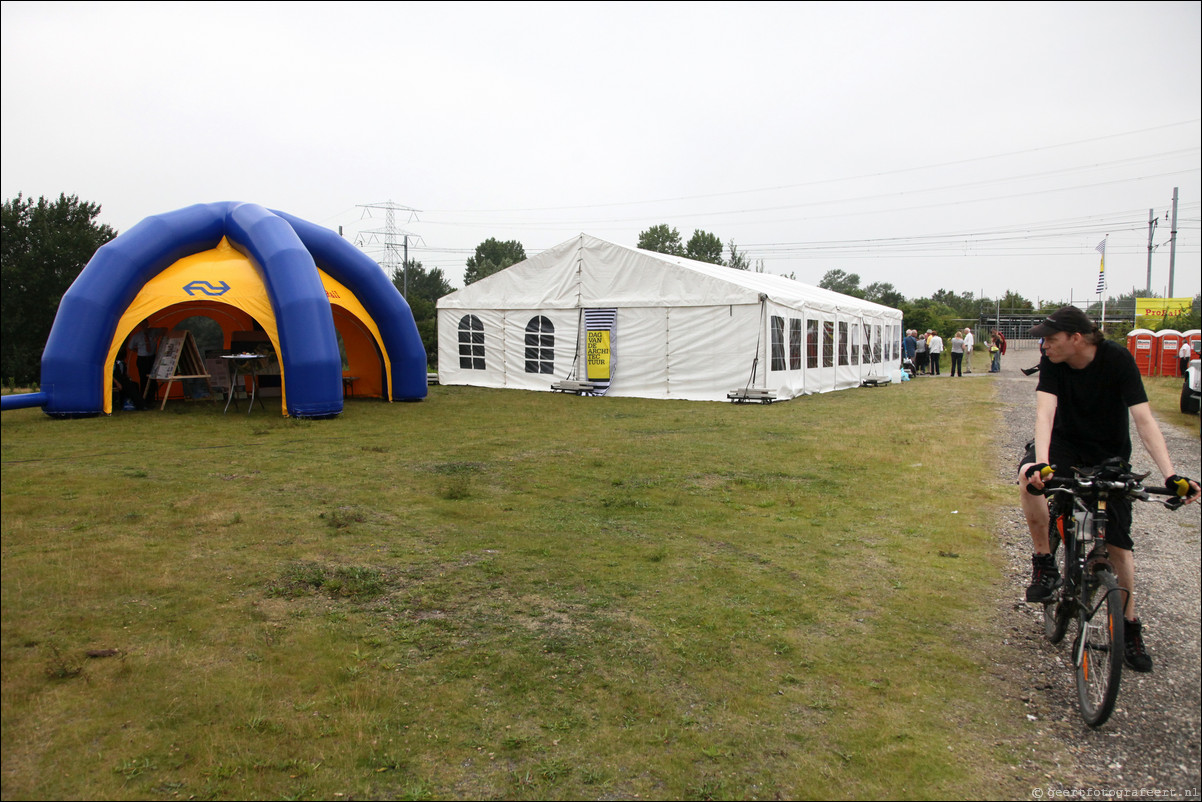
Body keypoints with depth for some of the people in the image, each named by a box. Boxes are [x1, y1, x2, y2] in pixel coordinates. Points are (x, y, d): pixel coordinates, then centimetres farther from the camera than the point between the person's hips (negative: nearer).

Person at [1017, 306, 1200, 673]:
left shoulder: (1118, 359, -21)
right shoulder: (1052, 362, -17)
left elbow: (1143, 418, -26)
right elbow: (1045, 412, -29)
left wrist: (1170, 474, -37)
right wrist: (1042, 462, -46)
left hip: (1110, 453, -1)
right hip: (1065, 441, 1)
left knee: (1117, 540, -2)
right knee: (1029, 474, -33)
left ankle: (1130, 624, 18)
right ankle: (1044, 564, -15)